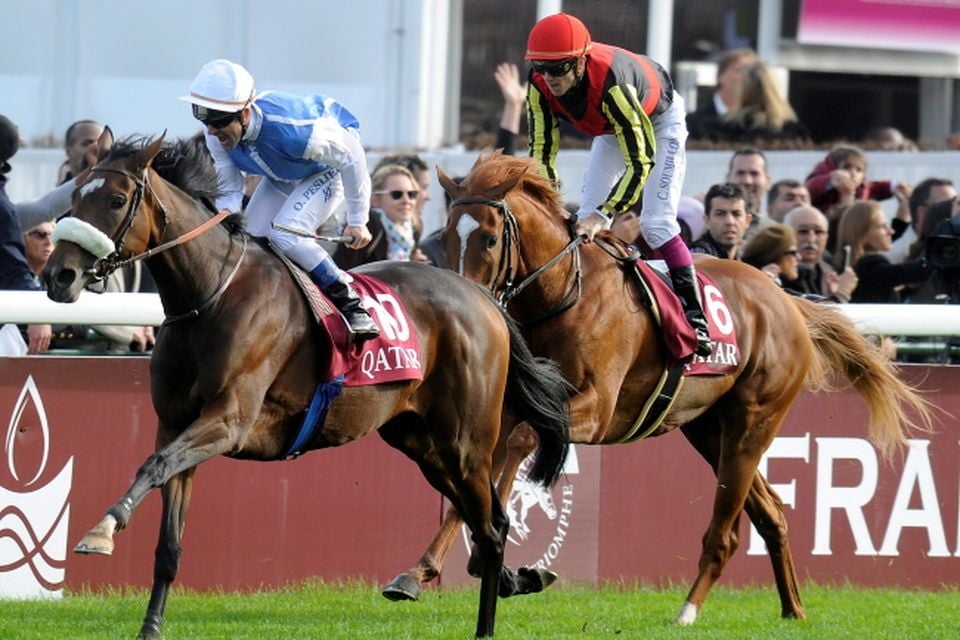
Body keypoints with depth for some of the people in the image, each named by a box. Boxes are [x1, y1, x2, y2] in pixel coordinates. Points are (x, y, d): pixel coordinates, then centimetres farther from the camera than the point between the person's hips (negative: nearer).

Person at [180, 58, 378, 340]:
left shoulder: (291, 128, -43)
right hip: (282, 176, 7)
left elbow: (351, 157, -28)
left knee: (285, 234, -26)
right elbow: (229, 190, -11)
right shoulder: (217, 136, -25)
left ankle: (351, 304, -15)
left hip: (328, 167, -7)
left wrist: (357, 220, -18)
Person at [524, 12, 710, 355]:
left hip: (659, 120, -7)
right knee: (587, 219, 0)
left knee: (656, 223, -17)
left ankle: (695, 317, -14)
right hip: (610, 128, 7)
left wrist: (604, 214, -46)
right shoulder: (539, 85, -27)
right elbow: (541, 150, -18)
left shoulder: (611, 84, -45)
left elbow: (640, 159, -42)